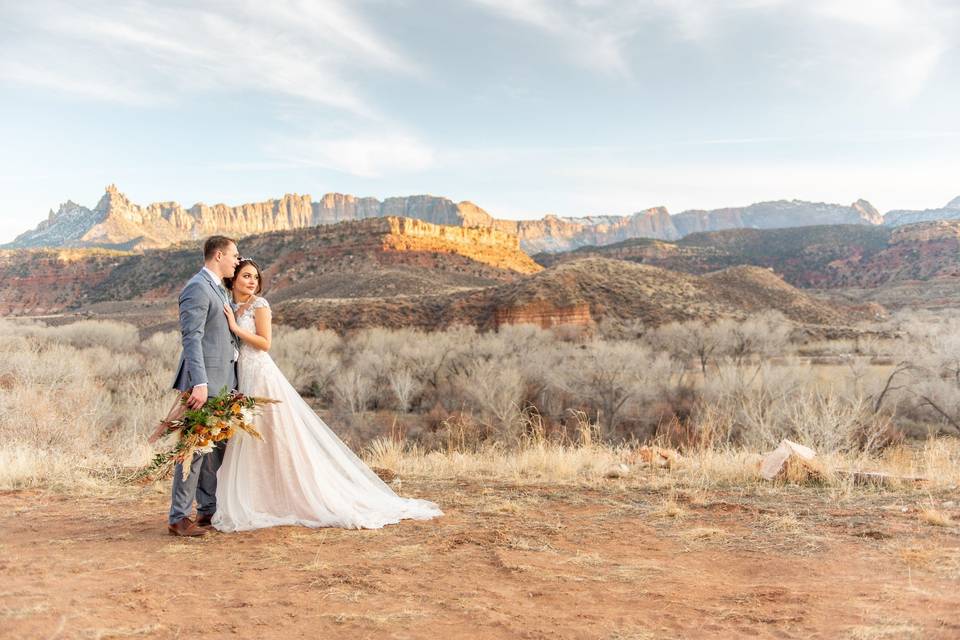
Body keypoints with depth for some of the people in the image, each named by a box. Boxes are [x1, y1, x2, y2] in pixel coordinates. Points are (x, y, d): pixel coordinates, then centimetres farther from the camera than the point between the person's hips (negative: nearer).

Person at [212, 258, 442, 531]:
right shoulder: (229, 308, 15)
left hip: (261, 377, -7)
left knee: (278, 439, -4)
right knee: (247, 444, 10)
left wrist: (235, 327, -14)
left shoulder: (259, 304, -6)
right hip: (240, 378, 8)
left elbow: (265, 343, -13)